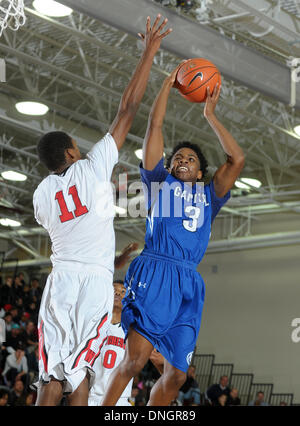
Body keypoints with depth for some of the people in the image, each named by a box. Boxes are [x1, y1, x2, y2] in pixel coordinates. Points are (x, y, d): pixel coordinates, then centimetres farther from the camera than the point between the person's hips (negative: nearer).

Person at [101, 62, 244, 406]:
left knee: (176, 374, -1)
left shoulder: (208, 196, 26)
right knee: (135, 358, -20)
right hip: (154, 273, -4)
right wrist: (168, 84, 21)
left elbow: (237, 159, 19)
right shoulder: (159, 182, 19)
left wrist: (210, 116, 24)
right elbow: (154, 126, 15)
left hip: (188, 283, 4)